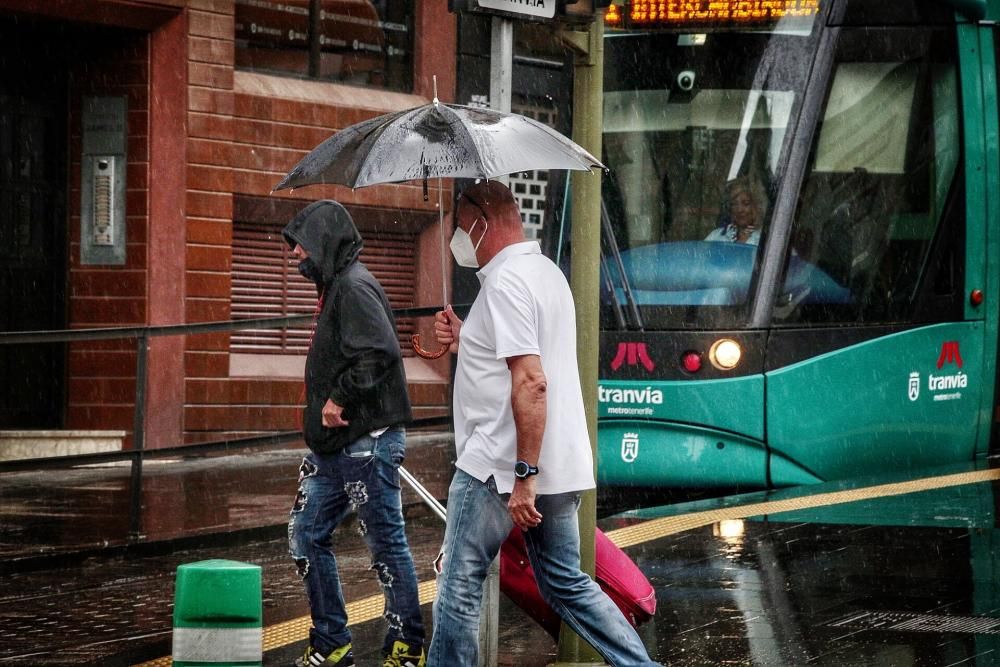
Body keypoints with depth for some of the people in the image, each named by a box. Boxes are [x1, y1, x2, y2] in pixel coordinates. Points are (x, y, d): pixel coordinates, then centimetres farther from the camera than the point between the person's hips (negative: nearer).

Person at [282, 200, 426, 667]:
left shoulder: (354, 287, -13)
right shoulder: (334, 286, 17)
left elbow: (380, 352, -27)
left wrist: (340, 398, -20)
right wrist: (322, 415, 13)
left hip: (366, 443, -11)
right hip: (334, 446, 11)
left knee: (386, 544, -3)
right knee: (306, 537, 12)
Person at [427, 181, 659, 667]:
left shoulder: (505, 282, -15)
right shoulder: (547, 272, 15)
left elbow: (531, 382, -24)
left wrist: (524, 475, -25)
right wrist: (466, 341, 13)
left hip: (499, 466, -9)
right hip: (561, 467, 9)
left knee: (459, 581, 1)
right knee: (567, 585, 14)